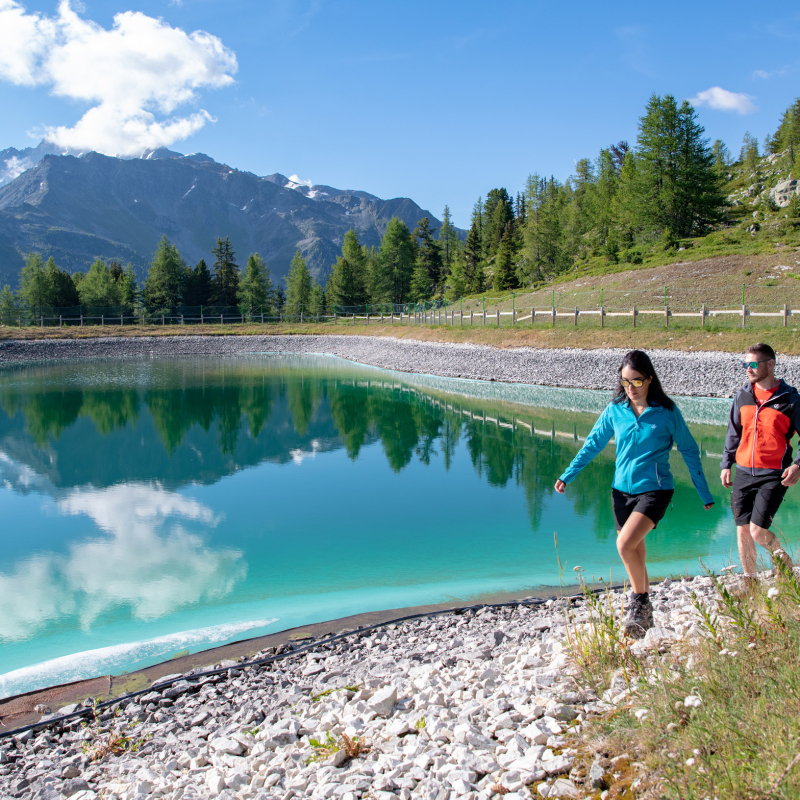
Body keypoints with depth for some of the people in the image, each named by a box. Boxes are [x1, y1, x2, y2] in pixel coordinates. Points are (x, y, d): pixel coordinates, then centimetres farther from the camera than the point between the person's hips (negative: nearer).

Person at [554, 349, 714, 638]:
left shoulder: (666, 411, -7)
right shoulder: (615, 410, 1)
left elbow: (689, 450, 1)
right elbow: (593, 443, 10)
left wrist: (705, 494, 5)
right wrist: (567, 475, 4)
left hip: (655, 489, -4)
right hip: (622, 489, 4)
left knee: (625, 544, -22)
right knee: (635, 554, 11)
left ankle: (640, 602, 1)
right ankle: (643, 614, 28)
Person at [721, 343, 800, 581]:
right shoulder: (743, 395, 7)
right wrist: (726, 464, 11)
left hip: (773, 476, -4)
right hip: (744, 473, 4)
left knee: (757, 530, -11)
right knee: (742, 530, 5)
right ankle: (749, 581, 22)